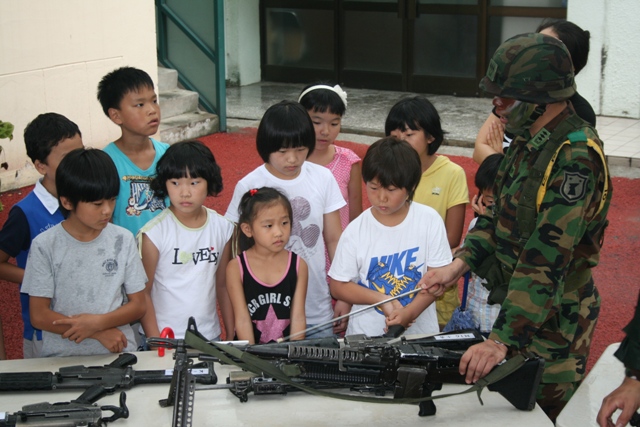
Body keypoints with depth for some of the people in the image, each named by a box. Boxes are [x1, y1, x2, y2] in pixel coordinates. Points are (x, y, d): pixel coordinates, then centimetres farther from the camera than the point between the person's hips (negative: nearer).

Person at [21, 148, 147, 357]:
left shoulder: (123, 240, 4)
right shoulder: (44, 246, -1)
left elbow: (137, 306, 8)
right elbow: (39, 316, -1)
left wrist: (98, 322, -10)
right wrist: (99, 333, -7)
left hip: (117, 354, 1)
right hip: (62, 356, 0)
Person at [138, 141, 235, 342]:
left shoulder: (223, 228, 0)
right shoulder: (154, 233, -12)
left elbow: (223, 286, 7)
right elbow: (142, 293, -8)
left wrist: (232, 337, 7)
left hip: (210, 337, 3)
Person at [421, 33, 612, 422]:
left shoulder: (576, 157, -26)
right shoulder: (529, 140, 4)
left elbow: (547, 259, -30)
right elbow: (500, 214, 11)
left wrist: (502, 339, -31)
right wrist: (459, 265, -5)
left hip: (554, 319, -9)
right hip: (516, 301, 9)